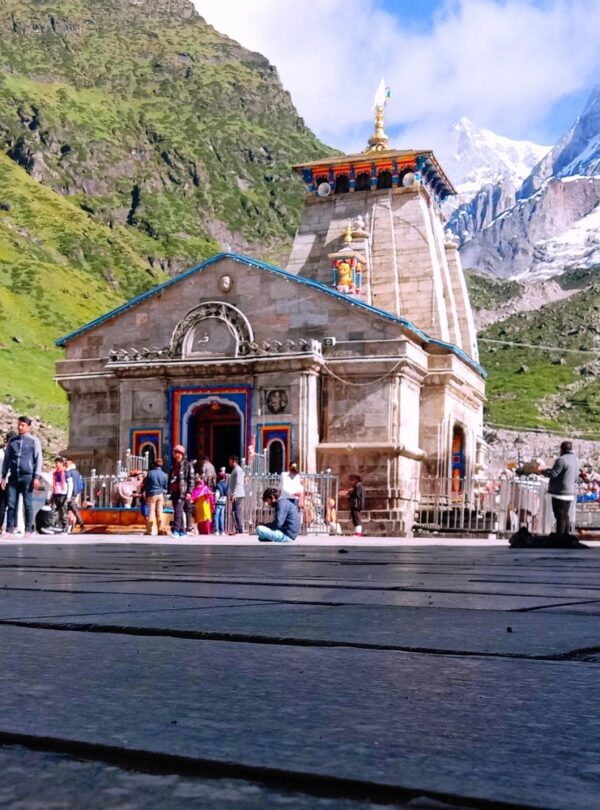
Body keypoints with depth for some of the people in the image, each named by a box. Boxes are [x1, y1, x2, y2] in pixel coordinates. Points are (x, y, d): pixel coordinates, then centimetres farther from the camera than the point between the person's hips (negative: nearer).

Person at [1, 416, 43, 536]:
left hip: (27, 476, -3)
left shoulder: (34, 441, 3)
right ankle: (10, 529, 0)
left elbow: (38, 459, 0)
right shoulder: (12, 441, 13)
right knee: (11, 503, -1)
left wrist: (37, 477, -8)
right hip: (13, 477, 3)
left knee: (28, 504, 0)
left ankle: (28, 530, 5)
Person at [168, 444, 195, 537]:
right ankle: (182, 531, 12)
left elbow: (191, 479, -7)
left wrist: (189, 492, -15)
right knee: (179, 512, 8)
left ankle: (176, 530, -21)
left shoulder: (187, 465, -3)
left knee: (178, 510, -17)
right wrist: (169, 491, 16)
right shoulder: (173, 465, 18)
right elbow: (170, 479, 22)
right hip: (174, 492, 7)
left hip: (182, 492, -7)